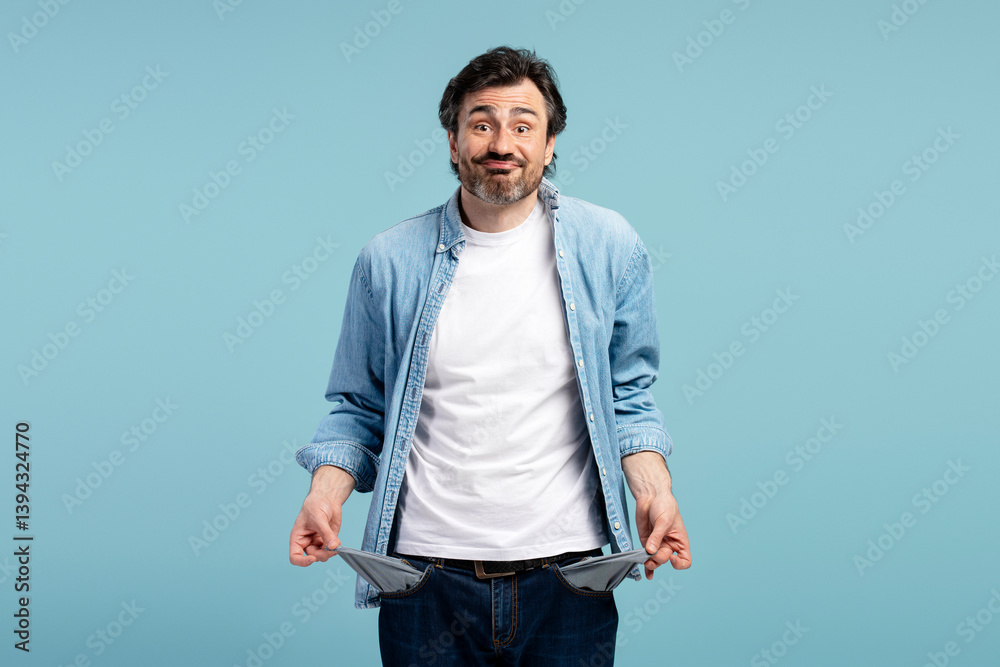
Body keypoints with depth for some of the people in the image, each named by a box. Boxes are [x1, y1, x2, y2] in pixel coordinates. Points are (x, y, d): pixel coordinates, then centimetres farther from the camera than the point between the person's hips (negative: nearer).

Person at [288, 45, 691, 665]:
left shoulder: (611, 248, 0)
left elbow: (628, 394, 8)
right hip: (426, 574, 0)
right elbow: (358, 406, 9)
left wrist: (654, 490, -6)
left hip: (566, 574, 0)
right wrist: (327, 491, -8)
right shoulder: (389, 260, 0)